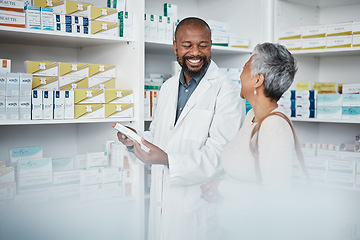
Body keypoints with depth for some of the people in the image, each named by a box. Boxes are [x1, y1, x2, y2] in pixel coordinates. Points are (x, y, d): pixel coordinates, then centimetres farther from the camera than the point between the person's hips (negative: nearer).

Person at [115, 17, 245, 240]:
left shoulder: (226, 91, -13)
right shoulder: (168, 87, 12)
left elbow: (221, 154, -21)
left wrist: (168, 159, -30)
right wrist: (136, 139, 0)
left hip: (199, 205, -6)